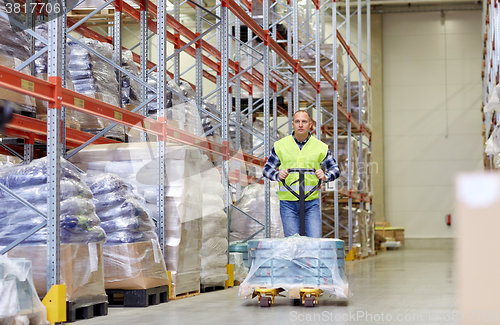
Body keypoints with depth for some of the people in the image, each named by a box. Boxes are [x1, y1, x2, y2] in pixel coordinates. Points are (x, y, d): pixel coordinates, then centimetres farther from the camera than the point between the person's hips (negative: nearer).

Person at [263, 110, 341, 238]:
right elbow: (267, 169, 9)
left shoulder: (320, 147, 7)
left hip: (311, 203, 0)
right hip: (288, 202, 0)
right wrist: (278, 175, -12)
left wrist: (325, 176, -11)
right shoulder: (280, 145, 6)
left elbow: (335, 169, 11)